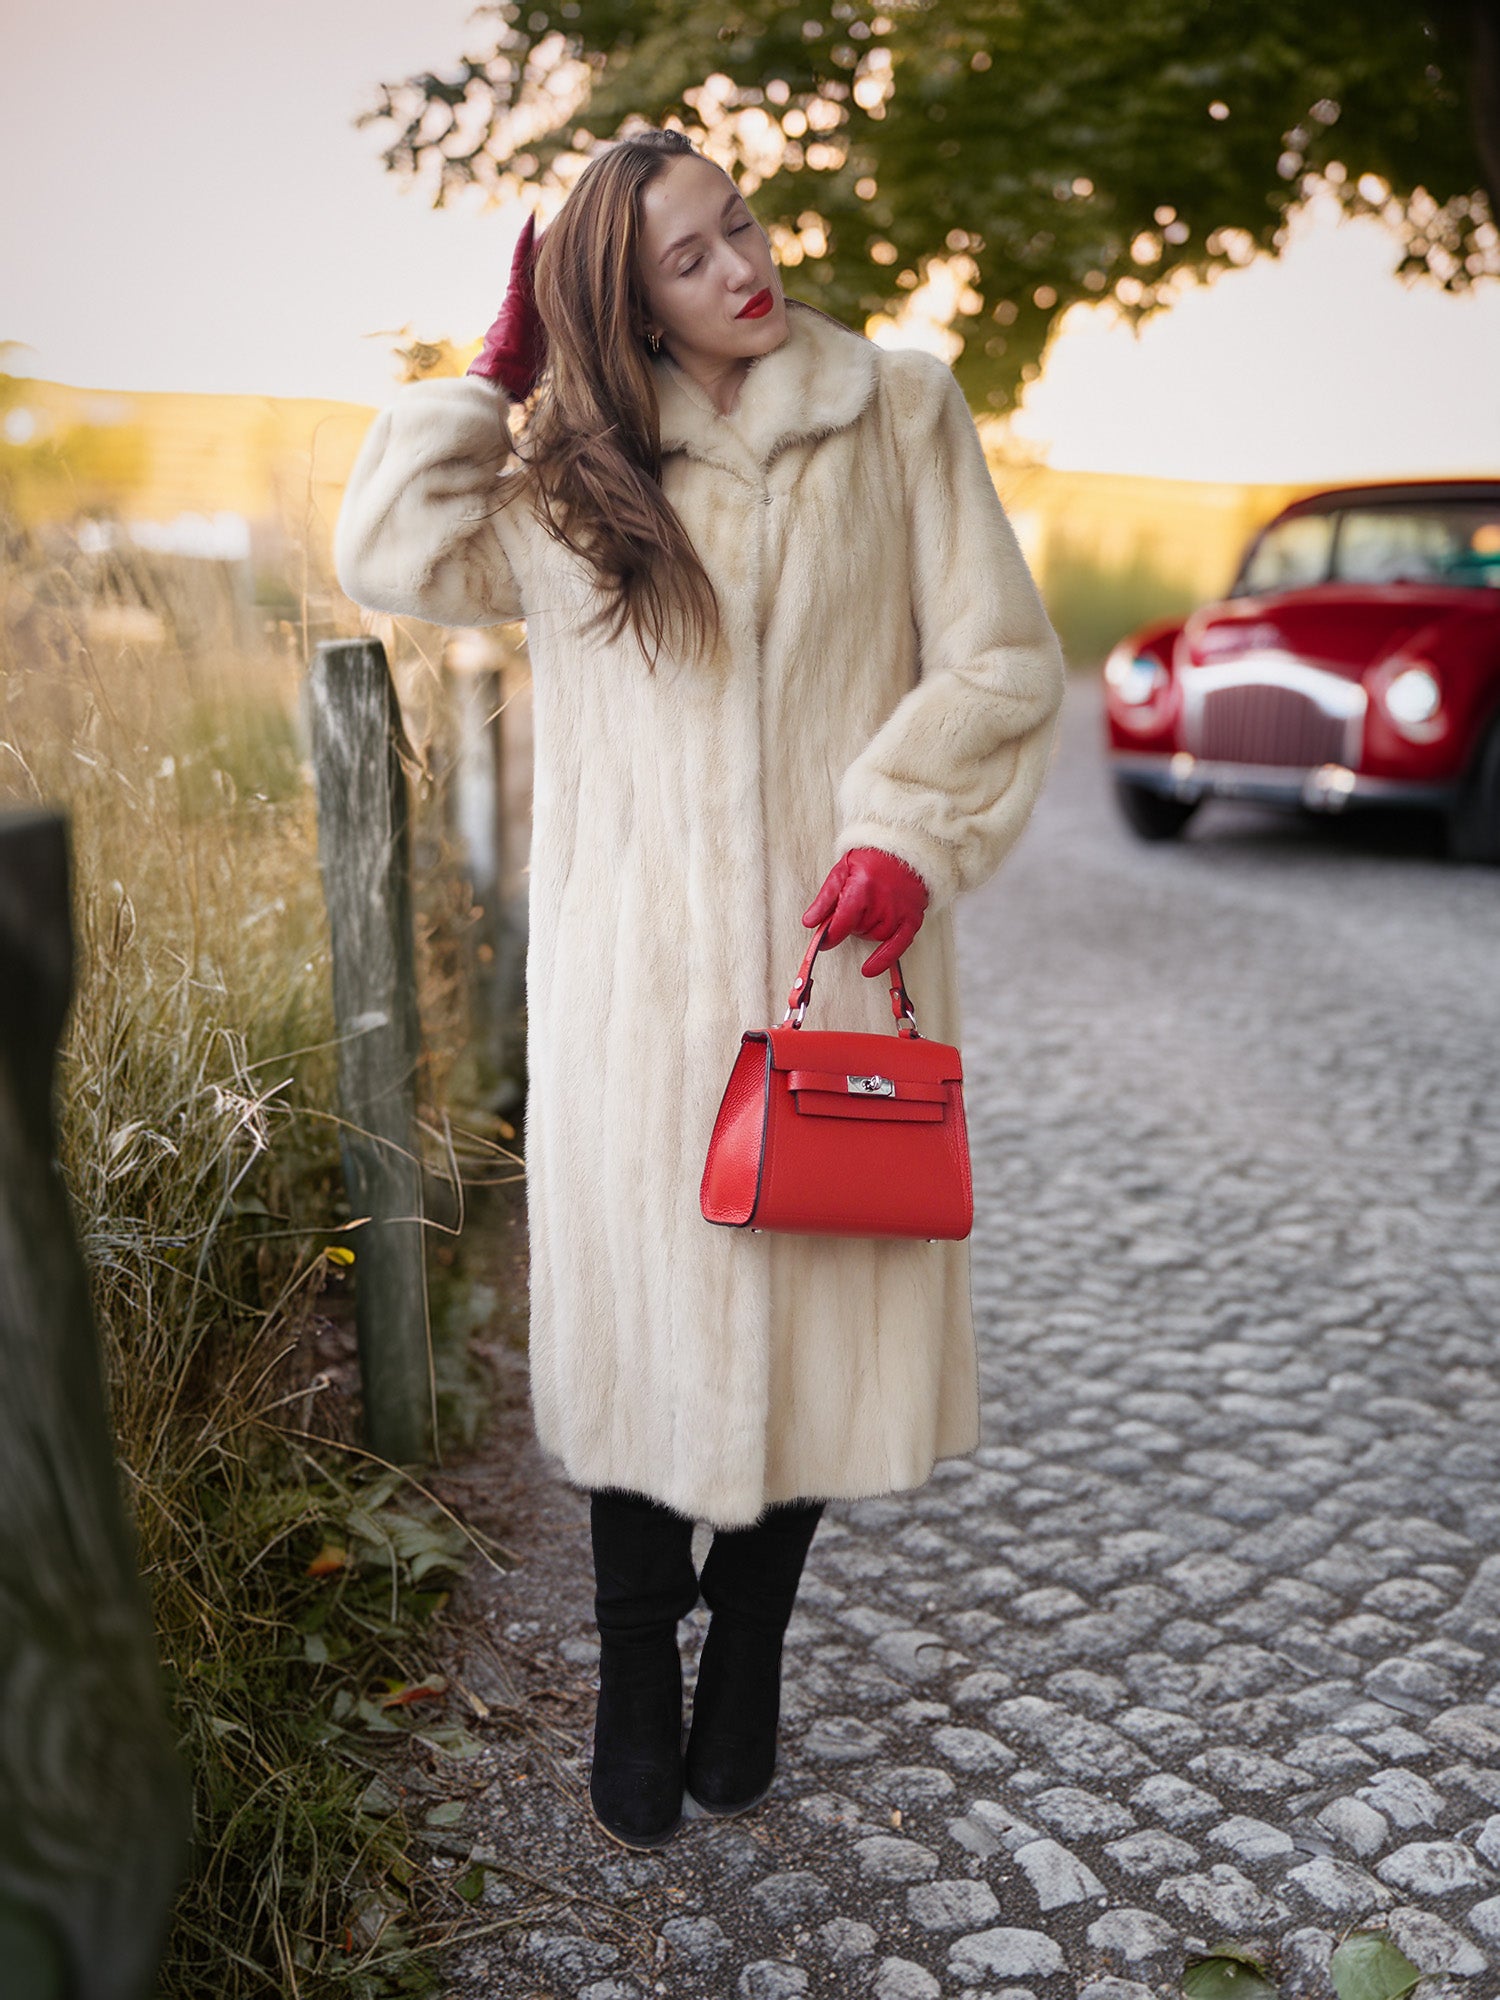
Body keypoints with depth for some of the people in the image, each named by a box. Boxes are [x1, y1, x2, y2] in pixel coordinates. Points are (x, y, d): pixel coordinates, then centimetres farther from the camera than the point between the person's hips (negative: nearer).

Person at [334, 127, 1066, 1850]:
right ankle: (636, 1700, 23)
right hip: (635, 965, 1)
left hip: (833, 940, 0)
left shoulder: (901, 415, 4)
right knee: (643, 1313, 5)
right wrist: (495, 372, 5)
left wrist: (907, 832, -13)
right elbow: (393, 555, 4)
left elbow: (1000, 660, 0)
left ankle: (746, 1668, 29)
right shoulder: (575, 471, 10)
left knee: (816, 1307, 7)